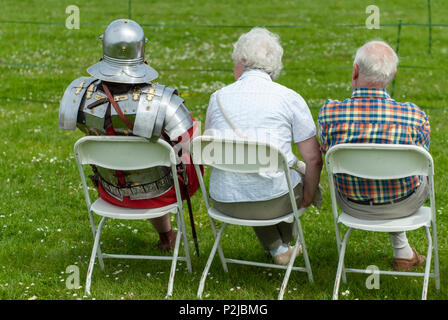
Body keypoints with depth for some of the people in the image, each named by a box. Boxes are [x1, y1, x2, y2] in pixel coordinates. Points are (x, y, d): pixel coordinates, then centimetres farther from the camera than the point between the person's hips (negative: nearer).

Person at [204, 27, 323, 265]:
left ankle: (277, 249, 41)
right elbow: (314, 159, -6)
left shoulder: (218, 98, 3)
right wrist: (308, 197, 9)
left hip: (224, 202, 2)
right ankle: (285, 239, 54)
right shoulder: (289, 98, -5)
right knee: (307, 176, 33)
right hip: (274, 202, -2)